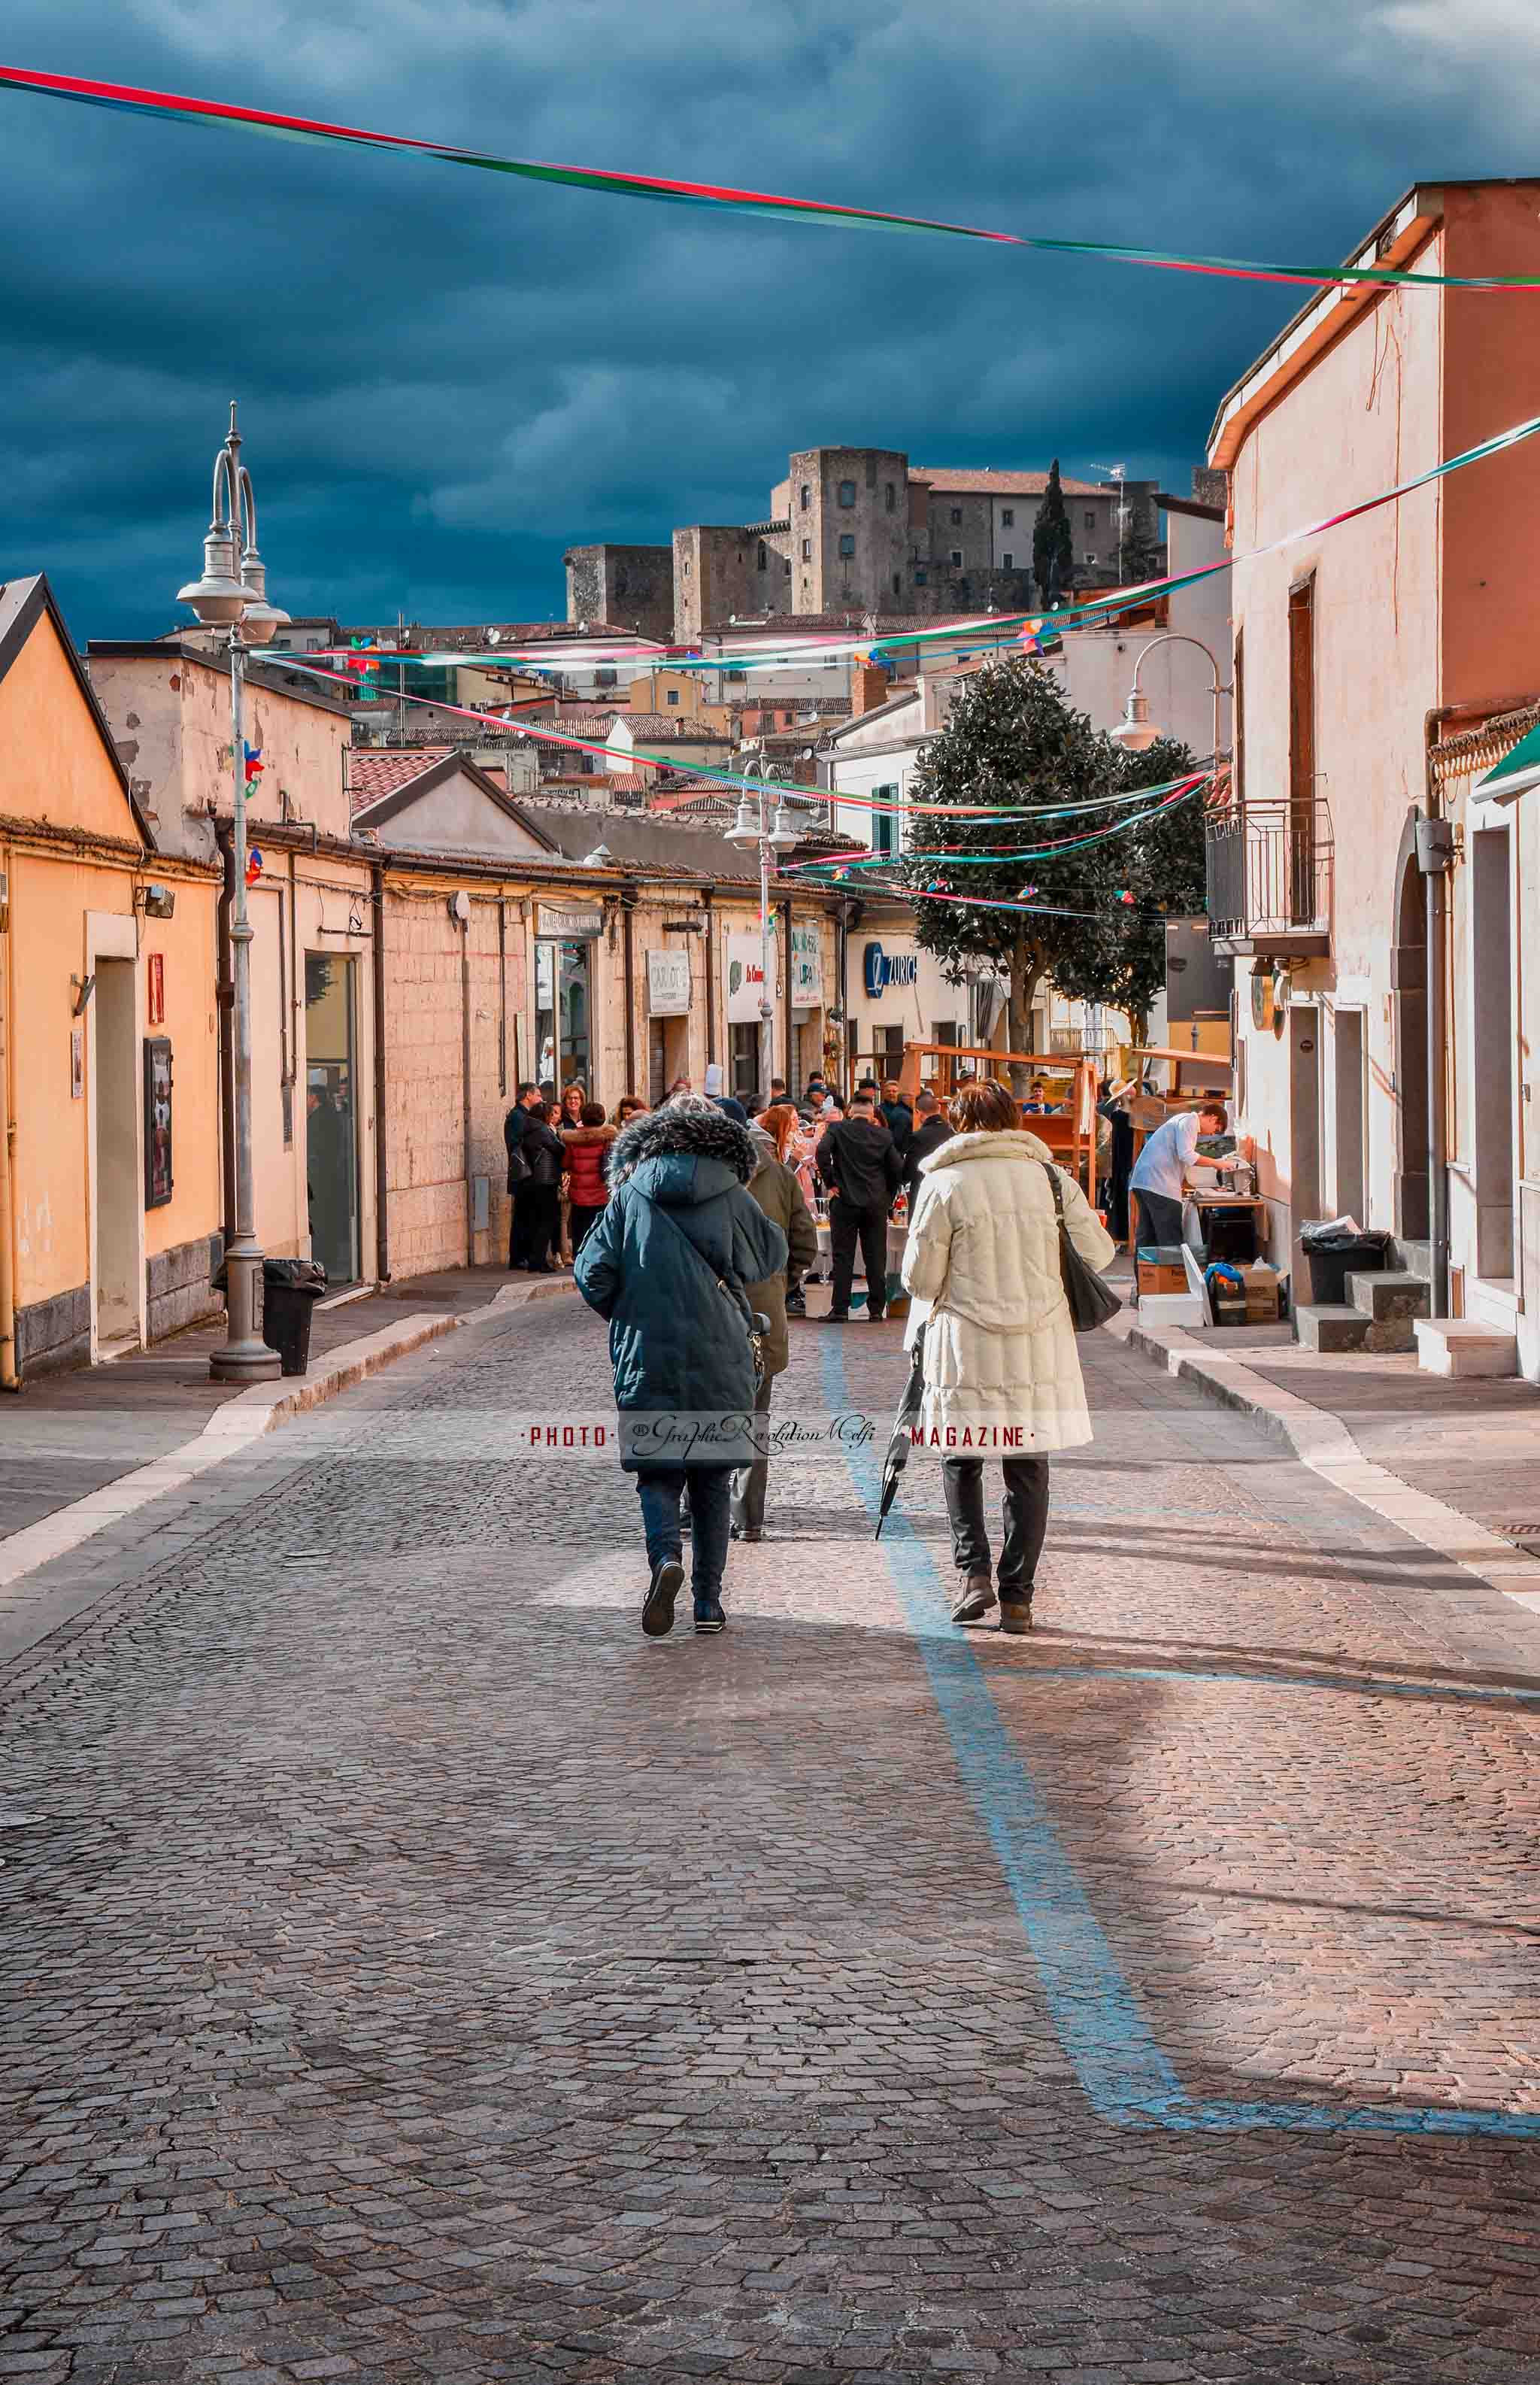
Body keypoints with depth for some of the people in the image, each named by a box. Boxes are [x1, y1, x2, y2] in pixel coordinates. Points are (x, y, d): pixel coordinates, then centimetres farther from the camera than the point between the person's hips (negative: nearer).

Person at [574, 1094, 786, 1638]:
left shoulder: (631, 1194, 0)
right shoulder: (730, 1195, 0)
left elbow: (592, 1272, -3)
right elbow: (771, 1256, 15)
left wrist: (624, 1315, 16)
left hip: (647, 1359, -1)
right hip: (720, 1361, 1)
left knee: (656, 1474, 6)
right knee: (713, 1479, 12)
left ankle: (666, 1557, -23)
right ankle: (708, 1601, 12)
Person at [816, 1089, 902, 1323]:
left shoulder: (837, 1129, -1)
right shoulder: (884, 1135, 3)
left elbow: (822, 1151, -17)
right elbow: (897, 1168, 2)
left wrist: (830, 1182, -8)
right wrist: (888, 1195, 14)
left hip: (845, 1200, -2)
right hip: (876, 1203, 2)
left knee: (843, 1258, 2)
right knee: (876, 1258, 7)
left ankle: (840, 1310, -1)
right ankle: (877, 1310, 8)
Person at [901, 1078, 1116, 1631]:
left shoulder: (944, 1185, -7)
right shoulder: (1052, 1179, 1)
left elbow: (919, 1279, -5)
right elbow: (1099, 1254, 7)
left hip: (967, 1347, -2)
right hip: (1040, 1348, 2)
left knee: (960, 1462, 15)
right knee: (1028, 1472, 10)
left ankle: (973, 1572, -1)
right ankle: (1017, 1596, 9)